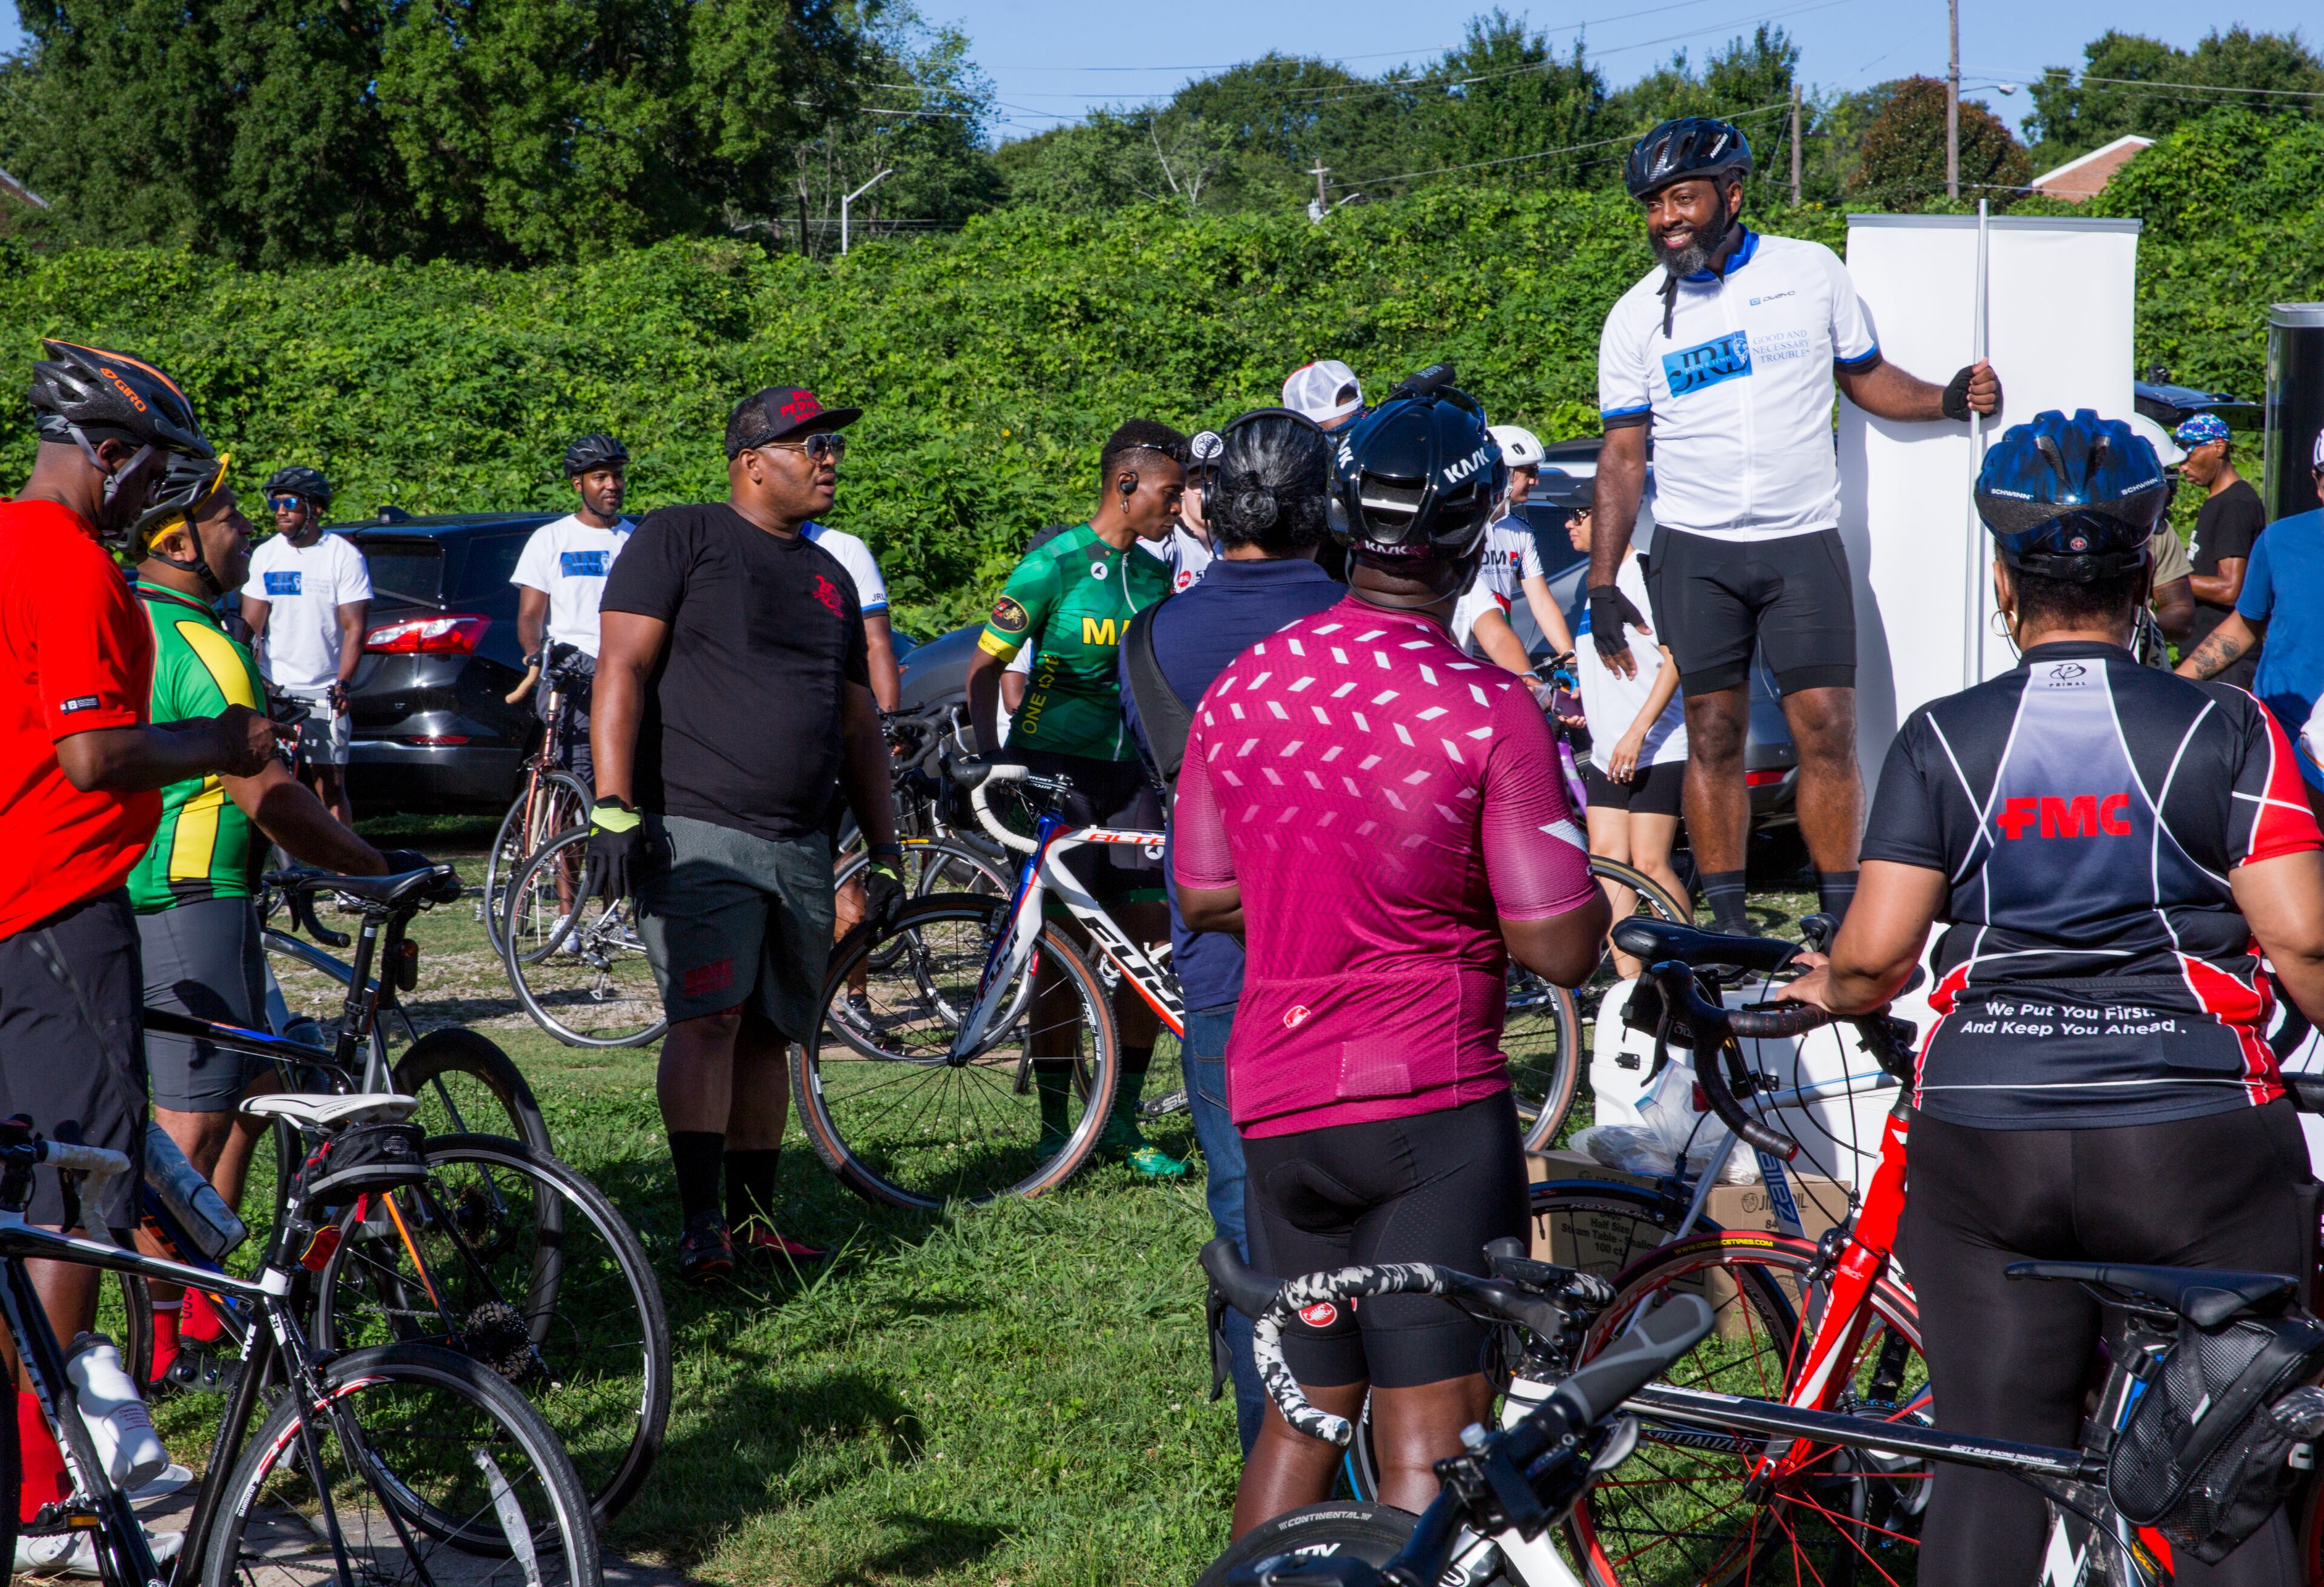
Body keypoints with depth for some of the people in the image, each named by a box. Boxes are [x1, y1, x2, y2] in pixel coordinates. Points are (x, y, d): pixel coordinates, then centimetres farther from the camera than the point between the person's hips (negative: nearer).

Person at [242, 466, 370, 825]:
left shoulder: (345, 556, -3)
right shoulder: (265, 556, 5)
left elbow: (354, 629, -6)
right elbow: (251, 627, 3)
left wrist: (342, 685, -18)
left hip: (323, 692, -3)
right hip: (272, 688, 3)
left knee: (330, 788, -4)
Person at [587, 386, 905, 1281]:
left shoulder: (831, 578, 21)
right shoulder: (680, 539, 0)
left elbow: (858, 725, 26)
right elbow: (621, 672, -8)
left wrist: (885, 848, 21)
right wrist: (614, 809, -17)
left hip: (802, 850, 7)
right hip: (695, 836, -6)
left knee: (768, 1036, 7)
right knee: (708, 1019, -16)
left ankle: (753, 1219, 13)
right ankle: (700, 1227, -18)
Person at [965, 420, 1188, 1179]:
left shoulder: (1155, 574, 12)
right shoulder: (1055, 563, -8)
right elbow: (984, 667, -6)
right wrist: (993, 760, -14)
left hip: (1128, 769, 6)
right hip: (1053, 766, -6)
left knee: (1151, 944, 0)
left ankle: (1122, 1119, 10)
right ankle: (1055, 1124, 5)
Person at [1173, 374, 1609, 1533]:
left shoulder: (1241, 690, 2)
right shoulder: (1489, 711, -14)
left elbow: (1203, 899, 12)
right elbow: (1558, 950, -13)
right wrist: (1589, 887, 7)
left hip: (1275, 1104, 6)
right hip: (1431, 1102, -6)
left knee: (1300, 1414, 19)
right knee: (1426, 1443, -2)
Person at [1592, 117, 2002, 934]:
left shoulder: (1810, 271, 2)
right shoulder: (1638, 316, 3)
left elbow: (1865, 376, 12)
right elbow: (1623, 454, 5)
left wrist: (1949, 399, -6)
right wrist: (1602, 582, 0)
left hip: (1803, 545, -1)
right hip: (1694, 553, 1)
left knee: (1828, 733, -6)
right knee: (1714, 736, 1)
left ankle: (1842, 917, 0)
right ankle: (1726, 921, 8)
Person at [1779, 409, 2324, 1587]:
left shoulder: (1943, 739, 0)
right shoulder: (2223, 730, -3)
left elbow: (1872, 958, -3)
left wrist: (1825, 994, 18)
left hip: (1984, 1137, 2)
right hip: (2197, 1137, -1)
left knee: (1987, 1461, 9)